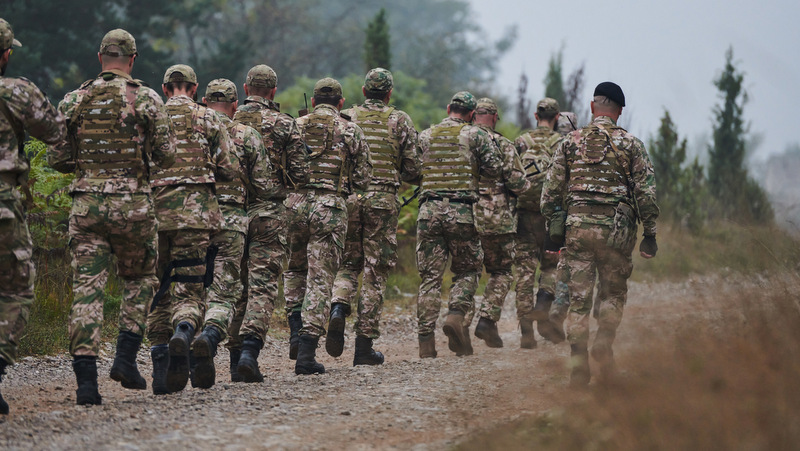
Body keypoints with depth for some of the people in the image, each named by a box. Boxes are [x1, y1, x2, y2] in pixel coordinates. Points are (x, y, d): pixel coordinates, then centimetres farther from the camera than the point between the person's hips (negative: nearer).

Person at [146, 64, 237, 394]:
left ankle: (160, 365, 3)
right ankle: (183, 331, -34)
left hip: (154, 213, 2)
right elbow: (230, 170, 3)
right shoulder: (208, 119, 5)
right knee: (189, 290, -1)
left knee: (158, 292, 11)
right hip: (195, 213, -2)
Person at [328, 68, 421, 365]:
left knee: (348, 263, 17)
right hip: (383, 200, -2)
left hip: (347, 197, 2)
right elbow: (413, 167, 1)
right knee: (375, 273, 3)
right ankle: (365, 346, 2)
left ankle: (338, 308, -14)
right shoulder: (399, 121, 2)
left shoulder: (345, 118, 6)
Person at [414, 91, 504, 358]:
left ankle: (426, 341, -1)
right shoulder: (475, 135, 1)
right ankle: (456, 315, -11)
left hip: (429, 210, 2)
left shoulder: (425, 136, 11)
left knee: (430, 276, 4)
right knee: (468, 270, 14)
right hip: (461, 211, -2)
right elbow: (495, 169, -1)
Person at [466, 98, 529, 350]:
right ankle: (488, 319, -2)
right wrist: (527, 187, 12)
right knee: (501, 272, 12)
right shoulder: (502, 145, -6)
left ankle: (462, 325, -1)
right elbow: (518, 182, -10)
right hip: (496, 219, -3)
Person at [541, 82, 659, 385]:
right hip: (616, 229, -1)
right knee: (613, 292, 15)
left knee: (579, 296, 4)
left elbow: (551, 190, 6)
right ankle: (604, 343, -5)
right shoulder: (630, 144, 2)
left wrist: (554, 227, 13)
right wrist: (650, 234, 2)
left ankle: (579, 363, 0)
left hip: (577, 226, 1)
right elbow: (646, 192, -2)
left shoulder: (570, 142, 7)